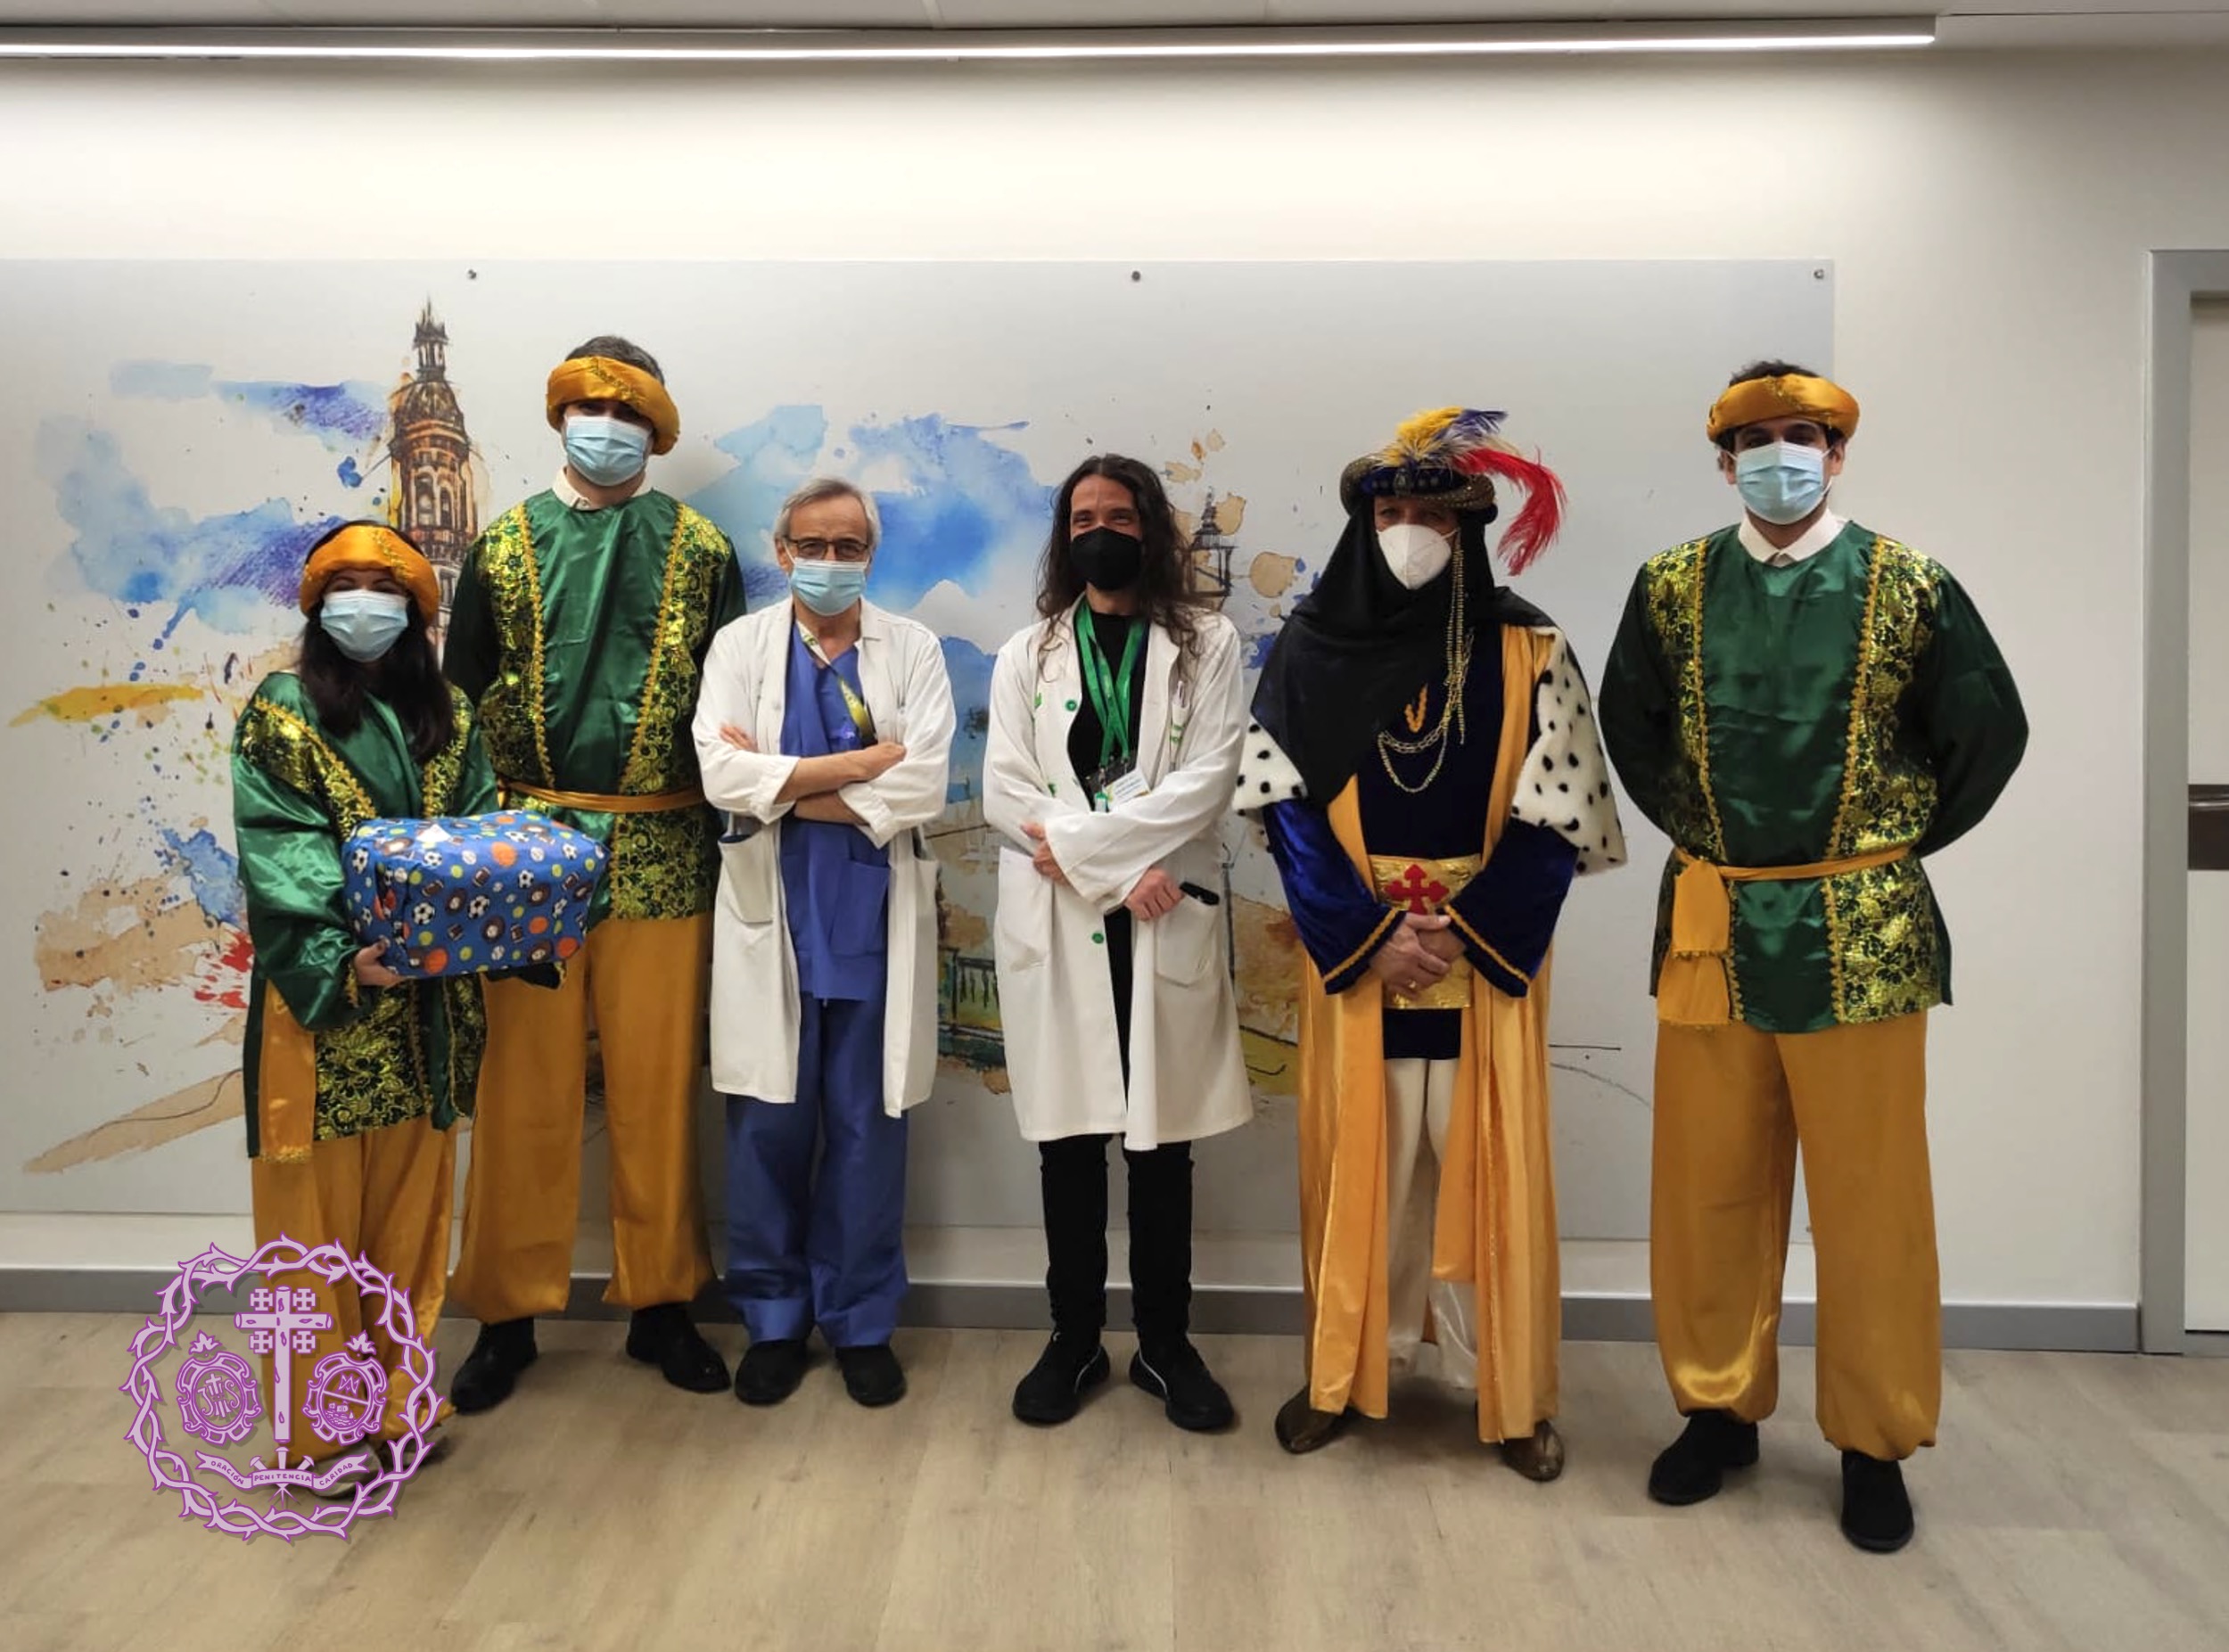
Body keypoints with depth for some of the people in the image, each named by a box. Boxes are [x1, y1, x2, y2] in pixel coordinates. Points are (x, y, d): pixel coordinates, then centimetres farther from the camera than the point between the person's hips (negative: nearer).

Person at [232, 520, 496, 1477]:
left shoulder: (450, 718, 12)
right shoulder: (278, 715, 0)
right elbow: (278, 856, -11)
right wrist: (344, 960, -25)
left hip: (428, 1000, 4)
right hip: (321, 996, -3)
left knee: (411, 1205, 11)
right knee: (317, 1206, 2)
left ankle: (396, 1398, 24)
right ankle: (323, 1425, 14)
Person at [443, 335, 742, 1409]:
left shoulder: (701, 551, 6)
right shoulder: (504, 546, 8)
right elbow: (462, 701, 10)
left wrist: (732, 835, 1)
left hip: (661, 857, 0)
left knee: (657, 1089, 7)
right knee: (525, 1090, 6)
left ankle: (659, 1304, 21)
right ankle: (509, 1313, 21)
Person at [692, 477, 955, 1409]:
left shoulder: (913, 650, 4)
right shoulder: (741, 645, 5)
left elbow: (925, 786, -10)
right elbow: (722, 774, -11)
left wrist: (785, 786, -10)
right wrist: (861, 763, -13)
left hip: (877, 923, 0)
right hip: (773, 920, 0)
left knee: (868, 1129, 8)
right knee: (769, 1127, 7)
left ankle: (862, 1322, 24)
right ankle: (774, 1320, 25)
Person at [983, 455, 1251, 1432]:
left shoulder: (1206, 645, 5)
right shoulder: (1026, 655, 11)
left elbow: (1207, 781, -7)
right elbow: (1003, 795, -1)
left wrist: (1079, 842, -13)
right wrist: (1121, 874, -12)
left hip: (1167, 925, -1)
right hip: (1054, 924, 1)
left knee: (1163, 1140, 7)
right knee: (1068, 1141, 7)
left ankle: (1165, 1343, 21)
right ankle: (1074, 1340, 22)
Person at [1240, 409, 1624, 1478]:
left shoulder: (1527, 651, -1)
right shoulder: (1310, 649, 1)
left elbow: (1558, 820, -4)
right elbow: (1288, 810, -4)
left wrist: (1466, 932, -14)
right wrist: (1372, 935, -13)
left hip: (1489, 953, 0)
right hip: (1354, 951, 1)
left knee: (1487, 1170, 6)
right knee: (1358, 1163, 9)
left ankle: (1507, 1391, 22)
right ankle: (1342, 1372, 24)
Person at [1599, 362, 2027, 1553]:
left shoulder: (1909, 587, -1)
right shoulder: (1672, 586, 4)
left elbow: (1990, 731, 8)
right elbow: (1628, 722, 17)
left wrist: (1906, 840, 6)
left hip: (1863, 934, -1)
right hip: (1711, 927, 2)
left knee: (1871, 1196, 6)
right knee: (1708, 1186, 9)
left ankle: (1874, 1442, 23)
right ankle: (1720, 1408, 28)